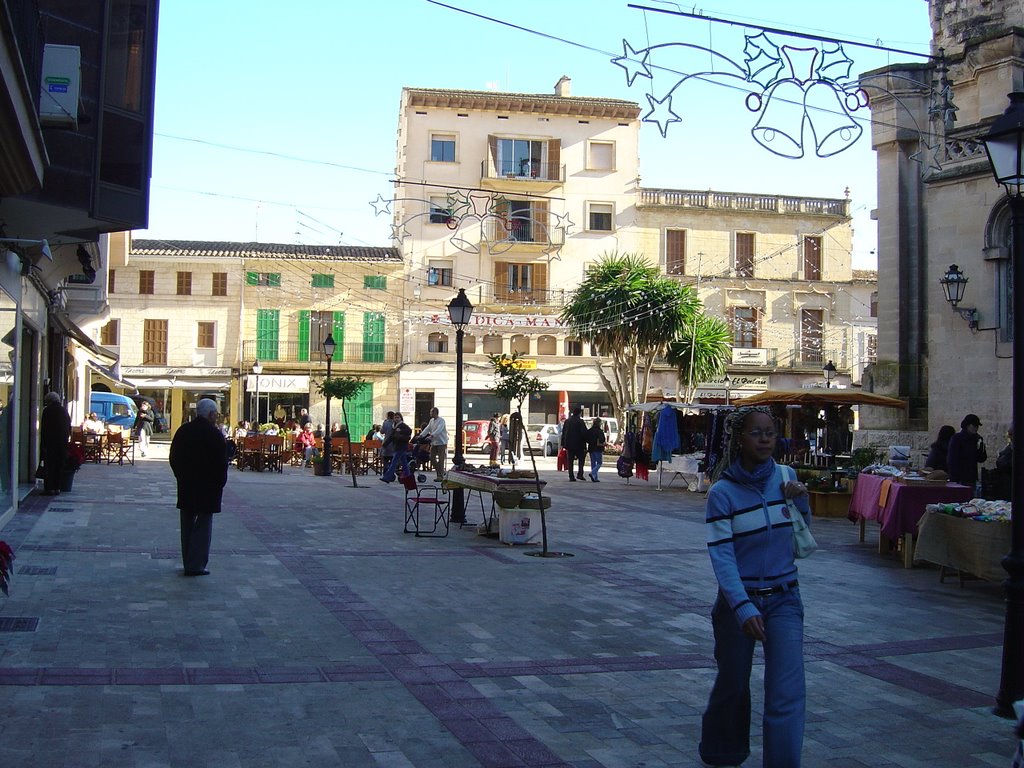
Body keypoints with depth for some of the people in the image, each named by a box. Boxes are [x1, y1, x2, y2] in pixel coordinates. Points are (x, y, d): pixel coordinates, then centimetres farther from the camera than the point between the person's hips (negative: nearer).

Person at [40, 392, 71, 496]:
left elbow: (43, 429, -8)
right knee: (59, 465, 9)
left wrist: (42, 444, -6)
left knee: (49, 465, -1)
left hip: (50, 442, -5)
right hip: (63, 443, 5)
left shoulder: (47, 410, -7)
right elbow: (69, 428, 13)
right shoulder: (64, 410, 10)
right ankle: (57, 488, 10)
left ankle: (49, 488, -4)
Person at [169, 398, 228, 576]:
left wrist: (181, 477, 18)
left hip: (186, 488, 6)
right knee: (203, 526, 0)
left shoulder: (183, 431, 6)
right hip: (207, 488, -6)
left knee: (187, 525, 14)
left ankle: (188, 562, 20)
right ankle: (196, 565, -2)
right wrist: (220, 483, -1)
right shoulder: (215, 435, -14)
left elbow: (174, 458, 11)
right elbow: (221, 463, -14)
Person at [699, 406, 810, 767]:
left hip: (783, 599, 2)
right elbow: (722, 557, -19)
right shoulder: (722, 493, -13)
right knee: (733, 686, 14)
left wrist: (800, 500, -6)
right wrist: (743, 607, -32)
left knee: (788, 693, -9)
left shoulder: (785, 476, -2)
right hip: (738, 598, -2)